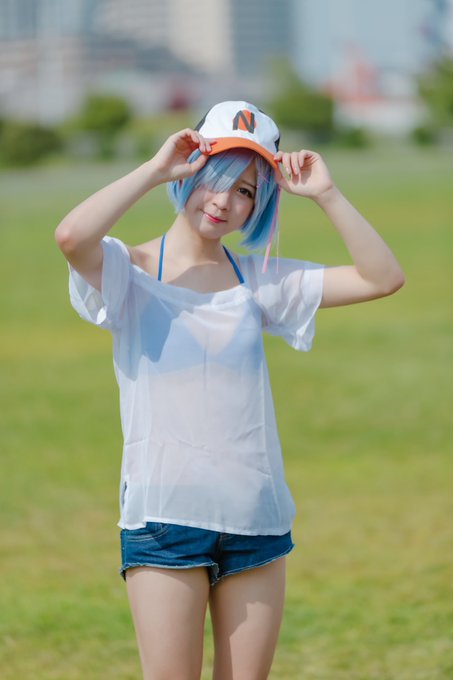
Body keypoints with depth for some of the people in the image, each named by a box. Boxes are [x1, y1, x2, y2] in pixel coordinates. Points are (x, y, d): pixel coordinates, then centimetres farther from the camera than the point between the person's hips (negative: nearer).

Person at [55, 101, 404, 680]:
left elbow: (383, 277, 6)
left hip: (255, 519, 4)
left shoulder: (260, 282, 11)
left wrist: (325, 194, -1)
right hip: (164, 517, -4)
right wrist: (155, 170, -14)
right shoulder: (131, 273, 0)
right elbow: (71, 236, -23)